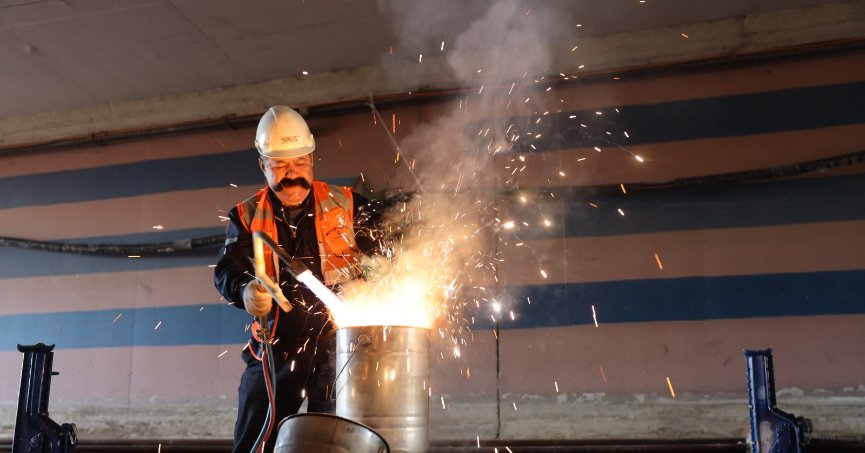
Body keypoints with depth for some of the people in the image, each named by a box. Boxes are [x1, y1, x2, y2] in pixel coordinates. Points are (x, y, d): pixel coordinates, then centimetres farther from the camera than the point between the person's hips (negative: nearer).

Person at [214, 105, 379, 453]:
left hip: (337, 342, -1)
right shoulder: (247, 215, 7)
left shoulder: (345, 204, 5)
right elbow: (227, 270, -3)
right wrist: (245, 290, -27)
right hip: (277, 346, 1)